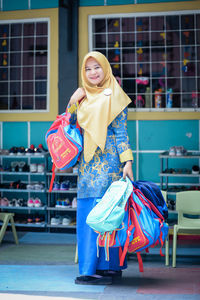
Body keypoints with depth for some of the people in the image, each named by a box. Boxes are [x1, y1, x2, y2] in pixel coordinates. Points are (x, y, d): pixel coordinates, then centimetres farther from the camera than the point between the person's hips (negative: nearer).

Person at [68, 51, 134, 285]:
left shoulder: (113, 96, -1)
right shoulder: (84, 97, 17)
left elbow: (121, 132, -5)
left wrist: (127, 161, -12)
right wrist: (73, 101, 5)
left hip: (107, 160, -7)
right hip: (88, 162, 7)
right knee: (87, 211, 7)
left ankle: (105, 267, -4)